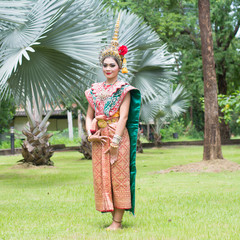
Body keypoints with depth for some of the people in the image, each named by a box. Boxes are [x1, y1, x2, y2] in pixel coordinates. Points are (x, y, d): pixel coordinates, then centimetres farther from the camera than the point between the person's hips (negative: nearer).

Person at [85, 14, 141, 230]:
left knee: (118, 176, -6)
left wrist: (115, 141, -17)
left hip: (118, 135, -6)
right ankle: (113, 214, 14)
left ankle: (117, 221, -4)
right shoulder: (95, 90, 14)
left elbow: (123, 117, -10)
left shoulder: (124, 89, -2)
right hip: (100, 138, 6)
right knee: (102, 176, 5)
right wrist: (90, 134, -2)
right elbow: (89, 116, 15)